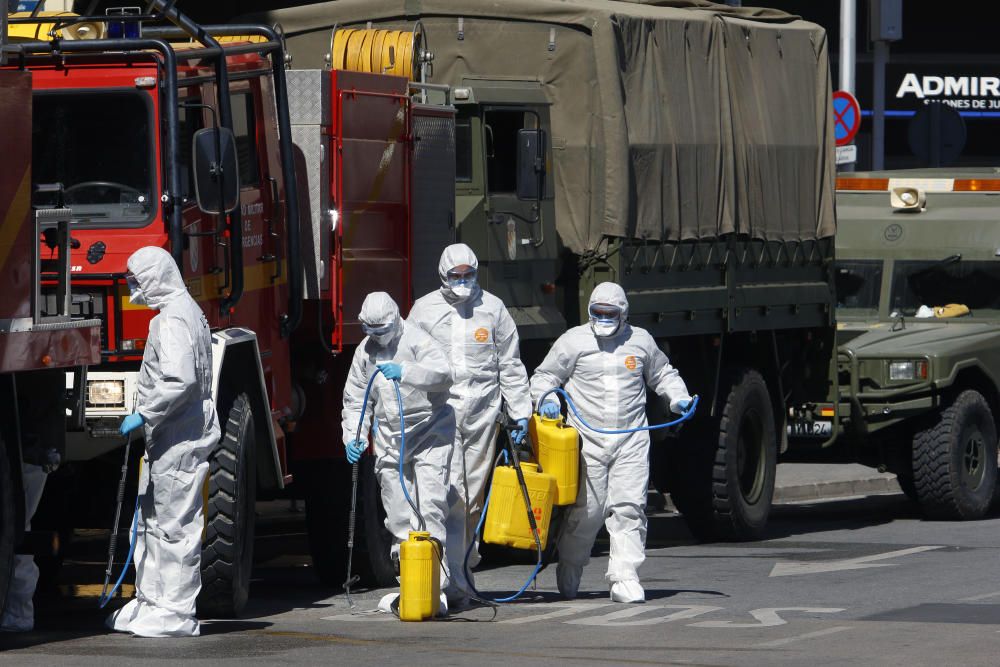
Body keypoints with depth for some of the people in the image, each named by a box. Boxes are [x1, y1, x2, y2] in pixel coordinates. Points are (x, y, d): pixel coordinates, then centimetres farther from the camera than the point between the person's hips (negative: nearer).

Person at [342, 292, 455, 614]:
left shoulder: (416, 340, -7)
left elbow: (443, 374, -23)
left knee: (430, 507, -15)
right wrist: (354, 436, 0)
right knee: (398, 518, 7)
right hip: (390, 440, 6)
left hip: (429, 433, -6)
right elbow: (356, 399, 13)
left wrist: (406, 372, -37)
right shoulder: (365, 352, 10)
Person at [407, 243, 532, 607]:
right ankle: (454, 583, -17)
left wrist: (520, 412, 7)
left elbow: (510, 365, 12)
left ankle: (465, 564, 22)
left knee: (475, 496, 7)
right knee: (450, 496, -12)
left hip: (482, 413, 2)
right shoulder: (424, 310, 5)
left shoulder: (493, 308, 8)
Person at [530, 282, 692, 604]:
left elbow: (662, 374, 26)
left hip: (631, 441, 2)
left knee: (629, 508, -8)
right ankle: (568, 573, 21)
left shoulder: (640, 341, 11)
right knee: (586, 510, -1)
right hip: (587, 440, -2)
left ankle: (625, 579, -8)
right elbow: (543, 376, 10)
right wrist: (547, 399, -11)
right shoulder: (574, 341, 4)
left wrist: (678, 398, 9)